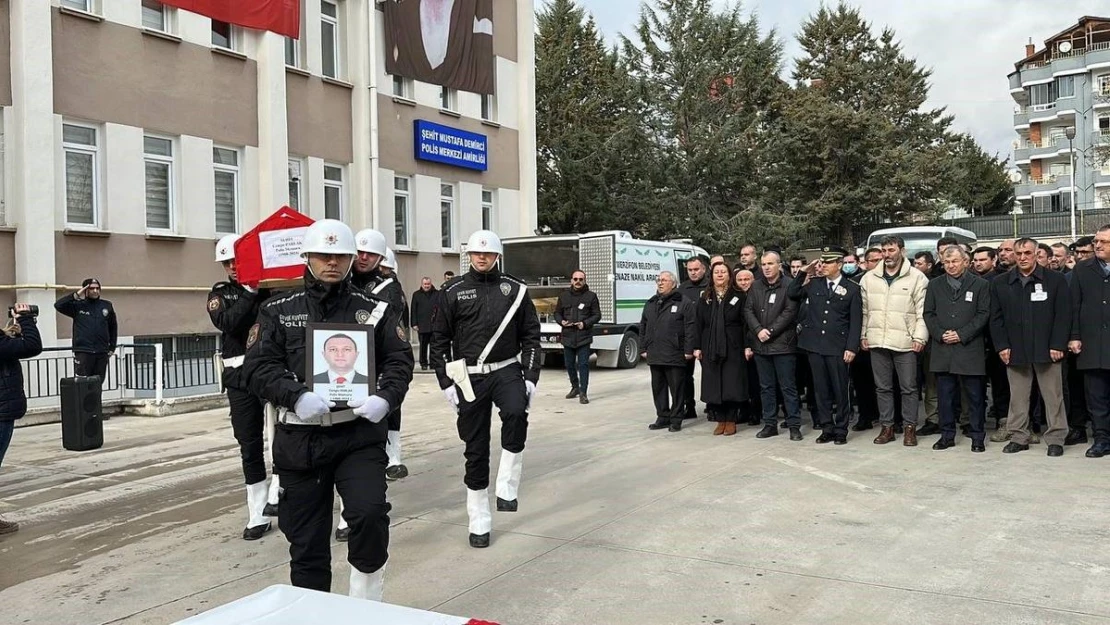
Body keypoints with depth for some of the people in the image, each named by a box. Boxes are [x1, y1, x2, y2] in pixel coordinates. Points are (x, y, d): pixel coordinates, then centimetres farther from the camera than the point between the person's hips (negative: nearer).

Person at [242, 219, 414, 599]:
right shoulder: (278, 311, 7)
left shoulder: (375, 310, 8)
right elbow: (258, 367, -1)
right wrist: (296, 395, -19)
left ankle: (366, 607, 6)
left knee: (370, 514, -19)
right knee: (306, 541, 9)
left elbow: (399, 361, 5)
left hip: (359, 433, -1)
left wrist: (385, 397, -15)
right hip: (300, 439, 1)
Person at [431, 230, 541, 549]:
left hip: (507, 370, 0)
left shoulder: (515, 290, 5)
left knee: (516, 412, -32)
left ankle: (507, 487, -17)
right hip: (469, 377, 0)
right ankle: (479, 521, 17)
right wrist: (446, 383, -1)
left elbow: (530, 336, 8)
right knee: (476, 450, 5)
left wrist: (531, 377, -2)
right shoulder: (453, 291, 3)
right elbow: (439, 339, 5)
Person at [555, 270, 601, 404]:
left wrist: (585, 323, -13)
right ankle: (575, 387, 33)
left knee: (583, 364, -7)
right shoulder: (564, 296, 9)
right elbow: (557, 313, 16)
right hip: (568, 336, 4)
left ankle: (583, 393, -4)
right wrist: (561, 321, -5)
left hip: (584, 337, -4)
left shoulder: (591, 296, 1)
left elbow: (597, 315, 2)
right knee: (569, 364, 13)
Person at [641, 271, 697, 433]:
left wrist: (689, 350, -13)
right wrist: (643, 349, 12)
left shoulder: (684, 303, -4)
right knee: (658, 388, 11)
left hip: (675, 355, -6)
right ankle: (662, 418, 21)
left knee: (677, 388, 1)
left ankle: (676, 420, 10)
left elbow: (691, 327, -9)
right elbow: (643, 328, 18)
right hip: (654, 355, 6)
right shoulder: (650, 304, 15)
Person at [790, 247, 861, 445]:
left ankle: (841, 430, 14)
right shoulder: (813, 284, 8)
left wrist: (852, 348, -10)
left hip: (838, 348, -3)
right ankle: (827, 429, 17)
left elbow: (856, 321, -2)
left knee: (840, 391, 3)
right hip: (815, 345, 3)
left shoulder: (852, 288, 0)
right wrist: (804, 274, 5)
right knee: (821, 390, 8)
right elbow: (792, 294, 13)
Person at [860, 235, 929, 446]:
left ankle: (910, 427, 15)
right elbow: (864, 310, 11)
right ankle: (887, 426, 19)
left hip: (905, 342, -3)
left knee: (909, 387, 4)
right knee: (882, 387, 10)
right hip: (877, 342, 4)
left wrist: (919, 337, -10)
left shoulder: (917, 277, -2)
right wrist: (863, 335, 6)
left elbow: (922, 311, -4)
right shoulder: (869, 278, 9)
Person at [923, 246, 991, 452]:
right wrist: (940, 334, -7)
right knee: (945, 395, 7)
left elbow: (983, 314, -2)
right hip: (942, 349, 3)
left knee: (975, 396, 2)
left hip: (970, 348, -2)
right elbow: (928, 314, 9)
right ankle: (947, 435, 16)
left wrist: (961, 334, -11)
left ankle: (977, 437, 12)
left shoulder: (980, 284, 3)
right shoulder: (935, 285, 11)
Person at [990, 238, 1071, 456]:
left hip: (1047, 350, -2)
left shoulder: (1056, 280, 3)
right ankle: (1018, 437, 15)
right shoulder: (1000, 284, 9)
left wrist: (1057, 345, -9)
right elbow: (996, 318, 8)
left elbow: (1063, 315, -1)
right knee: (1017, 397, 6)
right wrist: (1002, 346, -2)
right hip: (1015, 352, 2)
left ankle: (1055, 439, 11)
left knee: (1053, 396, 3)